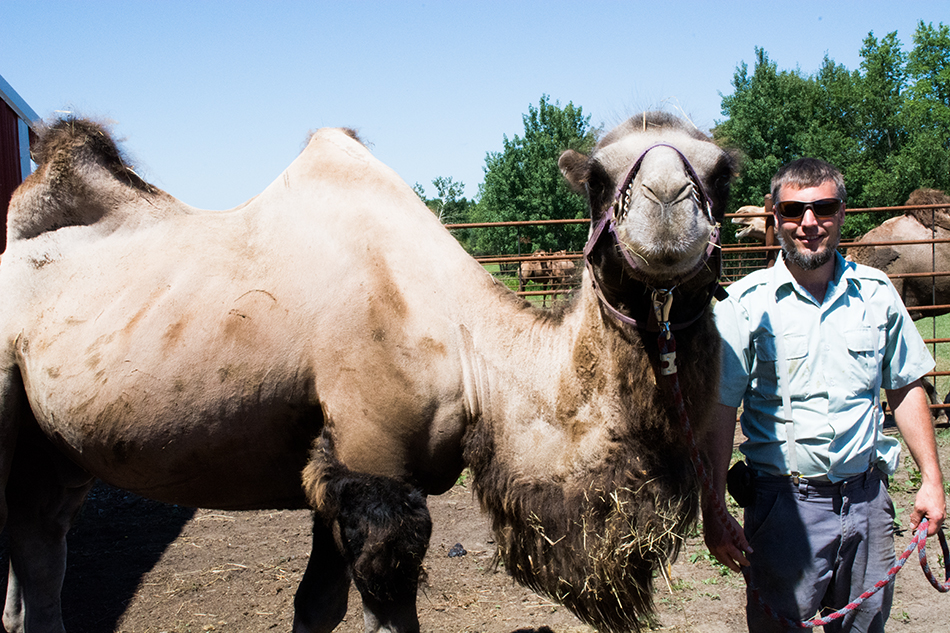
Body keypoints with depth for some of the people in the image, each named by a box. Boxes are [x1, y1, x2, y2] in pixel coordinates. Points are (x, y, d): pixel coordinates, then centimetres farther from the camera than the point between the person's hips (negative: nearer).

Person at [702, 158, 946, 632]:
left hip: (867, 500, 3)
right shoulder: (746, 304, -6)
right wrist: (713, 514, -10)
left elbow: (906, 389, 14)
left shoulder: (877, 294, 3)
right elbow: (719, 411, -7)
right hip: (782, 501, -3)